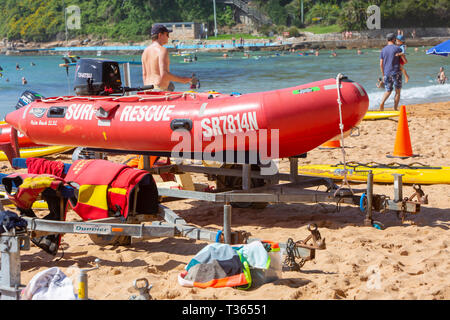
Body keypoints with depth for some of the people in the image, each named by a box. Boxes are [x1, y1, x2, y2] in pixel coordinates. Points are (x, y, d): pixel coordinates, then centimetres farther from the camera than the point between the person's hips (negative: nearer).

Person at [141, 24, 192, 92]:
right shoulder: (162, 50, -12)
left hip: (148, 88, 9)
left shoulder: (146, 51, 13)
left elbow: (144, 74, 15)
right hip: (161, 89, -9)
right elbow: (164, 74, -22)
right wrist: (181, 79, -13)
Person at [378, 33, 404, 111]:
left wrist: (383, 75, 15)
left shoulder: (383, 50, 8)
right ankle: (395, 109, 4)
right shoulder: (397, 48, -4)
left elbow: (381, 64, 7)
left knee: (388, 91, 13)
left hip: (387, 73, 4)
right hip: (396, 72, -4)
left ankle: (382, 102, -14)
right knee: (398, 91, 7)